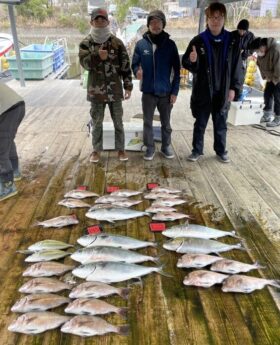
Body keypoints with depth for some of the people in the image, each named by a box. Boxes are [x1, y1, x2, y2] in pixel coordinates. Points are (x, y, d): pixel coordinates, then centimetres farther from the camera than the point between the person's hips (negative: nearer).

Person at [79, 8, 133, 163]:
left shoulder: (117, 42, 0)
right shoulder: (86, 43, 2)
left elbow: (125, 65, 0)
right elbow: (84, 62, -11)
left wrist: (128, 86, -3)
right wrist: (97, 56, -28)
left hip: (115, 90, 0)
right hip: (96, 90, 1)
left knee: (118, 122, 9)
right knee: (96, 122, 10)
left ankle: (120, 149, 24)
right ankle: (96, 149, 26)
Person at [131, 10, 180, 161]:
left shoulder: (170, 44, -2)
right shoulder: (141, 44, -1)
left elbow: (176, 70, 0)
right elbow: (134, 64, 5)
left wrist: (175, 91, -5)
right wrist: (137, 71, -19)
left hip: (166, 92, 0)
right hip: (148, 91, 0)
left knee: (166, 122, 12)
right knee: (148, 122, 9)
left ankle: (166, 146, 28)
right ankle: (149, 147, 24)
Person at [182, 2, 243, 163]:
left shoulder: (232, 41, 0)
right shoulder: (198, 40, -5)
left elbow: (237, 65, 4)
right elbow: (186, 64, -3)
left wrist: (233, 87, -1)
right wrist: (192, 60, -26)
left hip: (223, 91, 1)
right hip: (203, 91, -1)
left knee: (221, 124, 13)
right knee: (200, 124, 10)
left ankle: (221, 151, 29)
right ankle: (197, 150, 25)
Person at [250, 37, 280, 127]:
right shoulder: (260, 54, -5)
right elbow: (260, 65, 7)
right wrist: (265, 77, 0)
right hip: (271, 78, 8)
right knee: (267, 94, 10)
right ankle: (267, 115, 24)